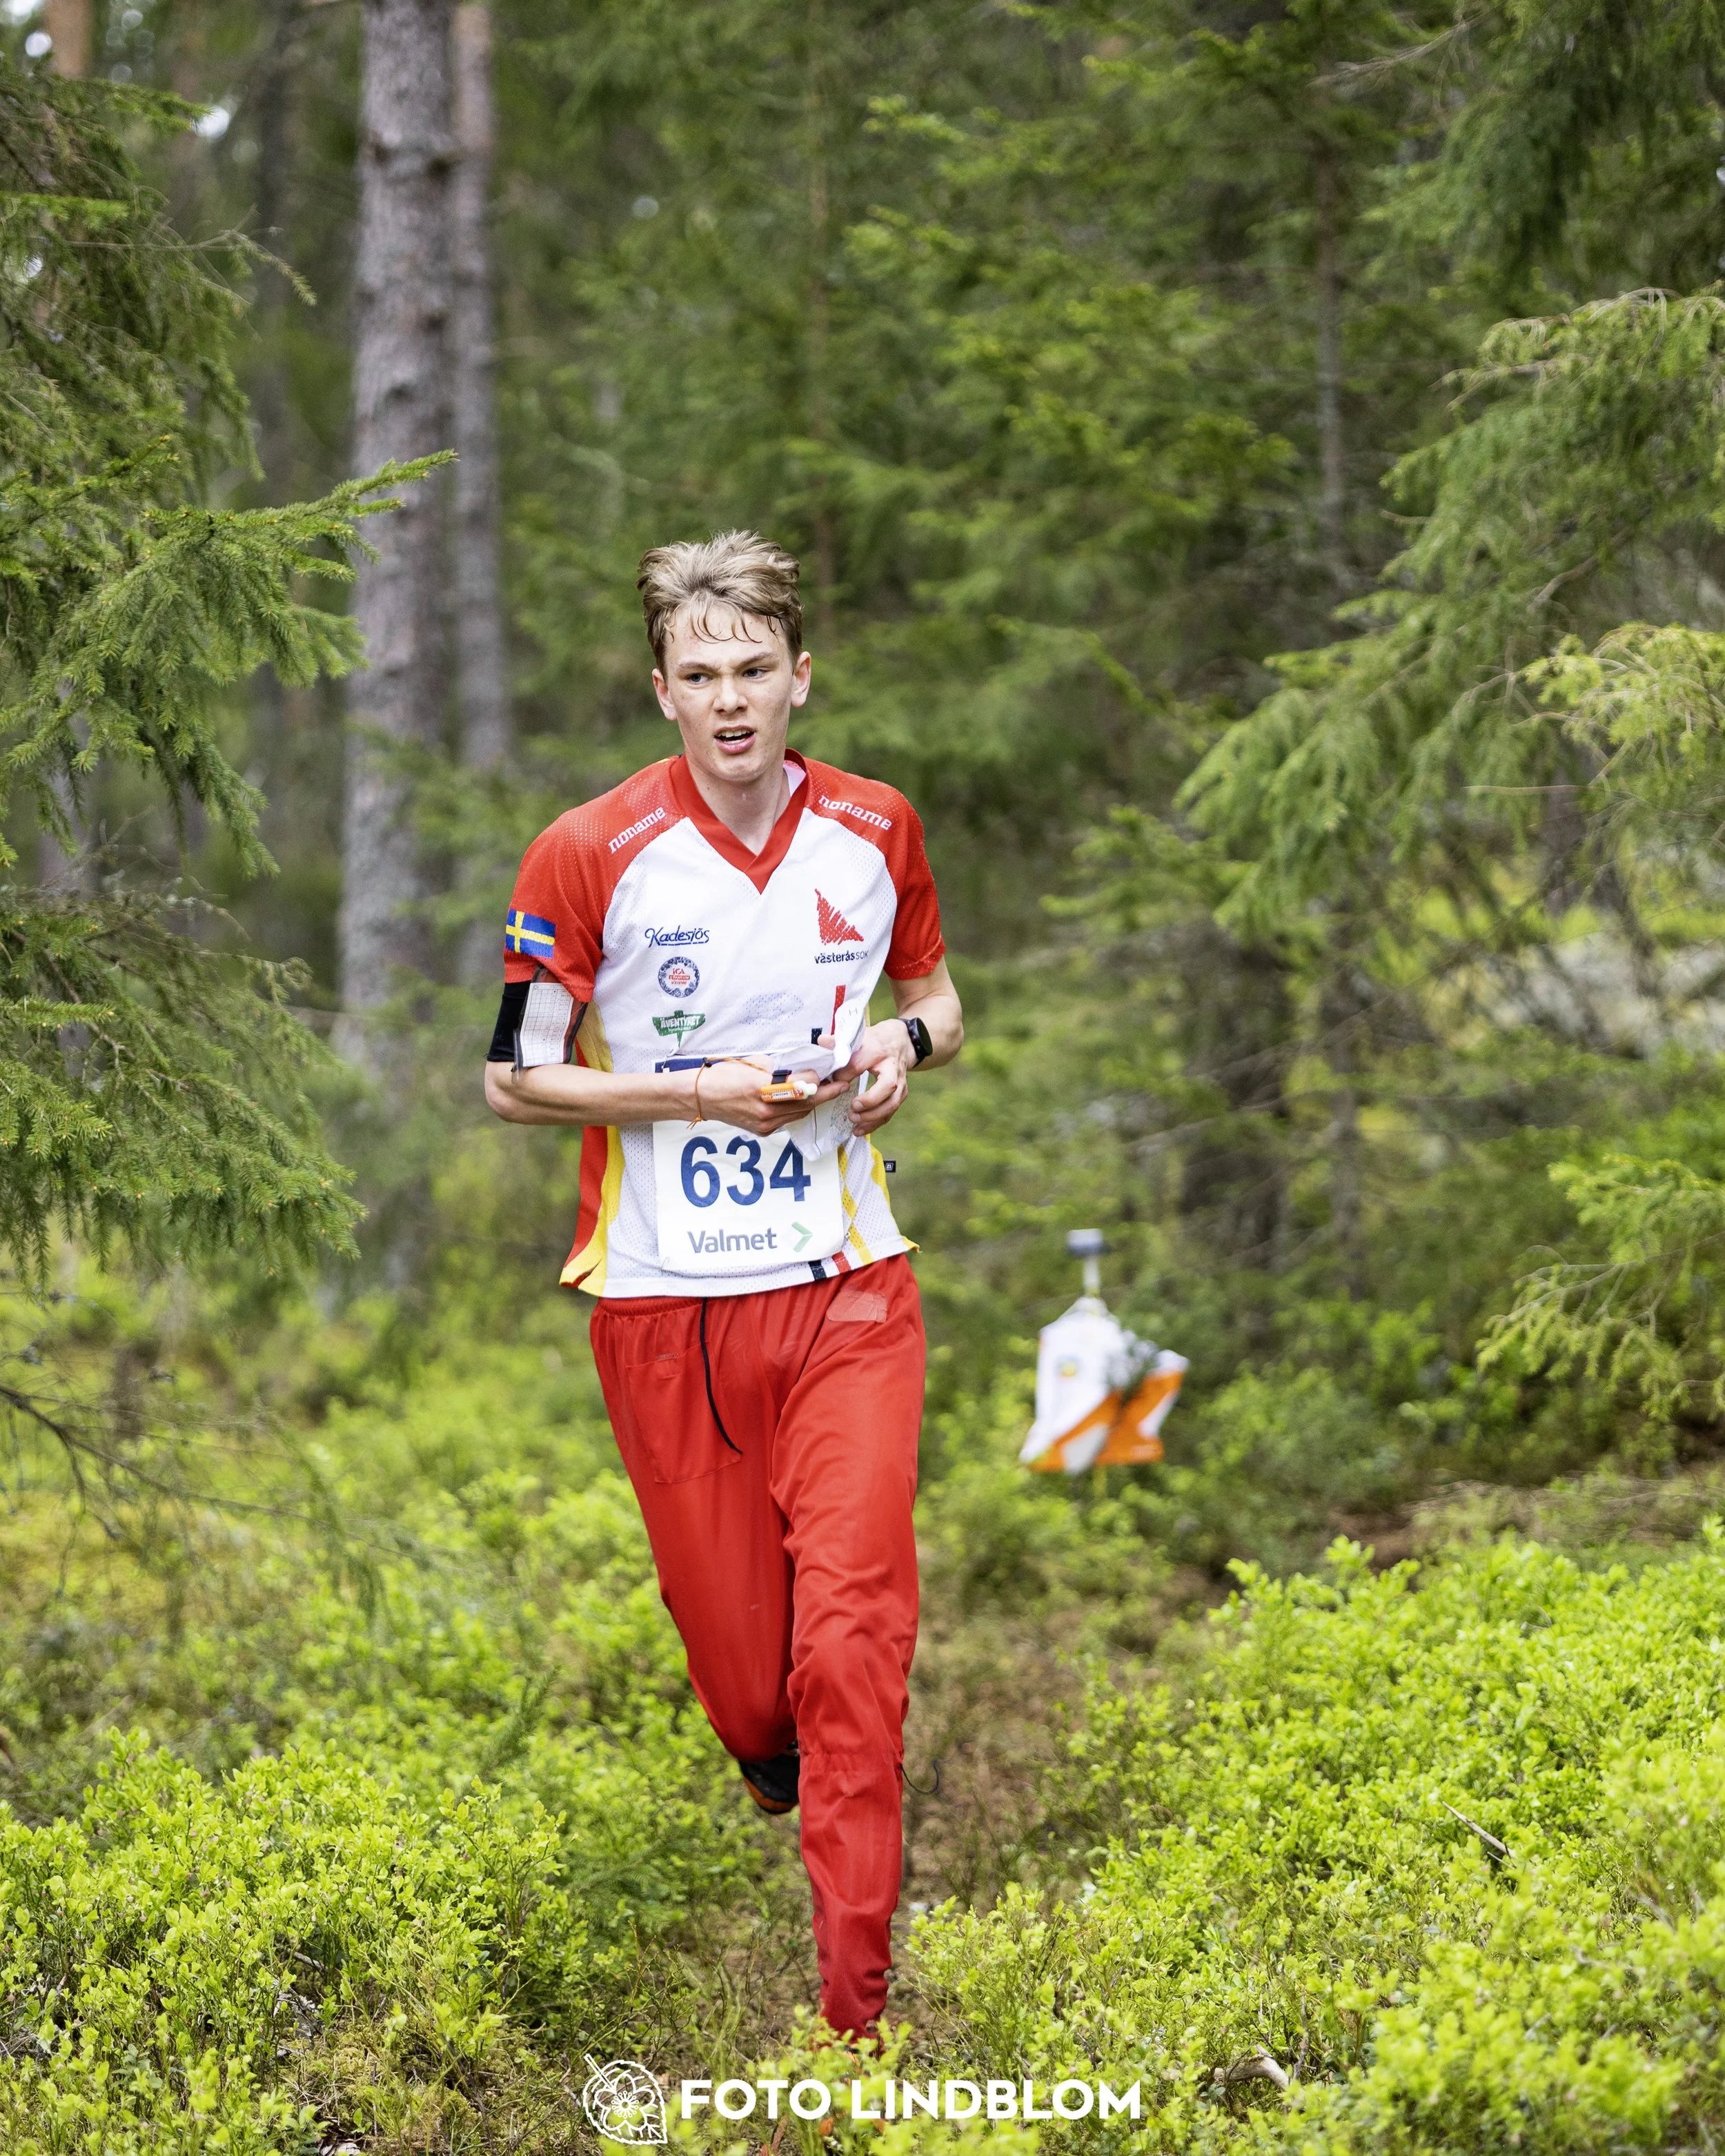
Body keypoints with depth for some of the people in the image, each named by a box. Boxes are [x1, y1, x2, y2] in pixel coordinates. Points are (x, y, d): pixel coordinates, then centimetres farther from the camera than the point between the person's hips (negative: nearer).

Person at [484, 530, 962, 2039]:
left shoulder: (878, 830, 4)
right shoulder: (591, 854, -6)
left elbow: (935, 995, 21)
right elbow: (517, 1079, -1)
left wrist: (905, 1042, -2)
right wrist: (700, 1091, -13)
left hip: (845, 1281, 1)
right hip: (664, 1297, -1)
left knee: (855, 1620, -10)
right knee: (733, 1640, 6)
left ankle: (859, 2006, -4)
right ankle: (771, 1763, 45)